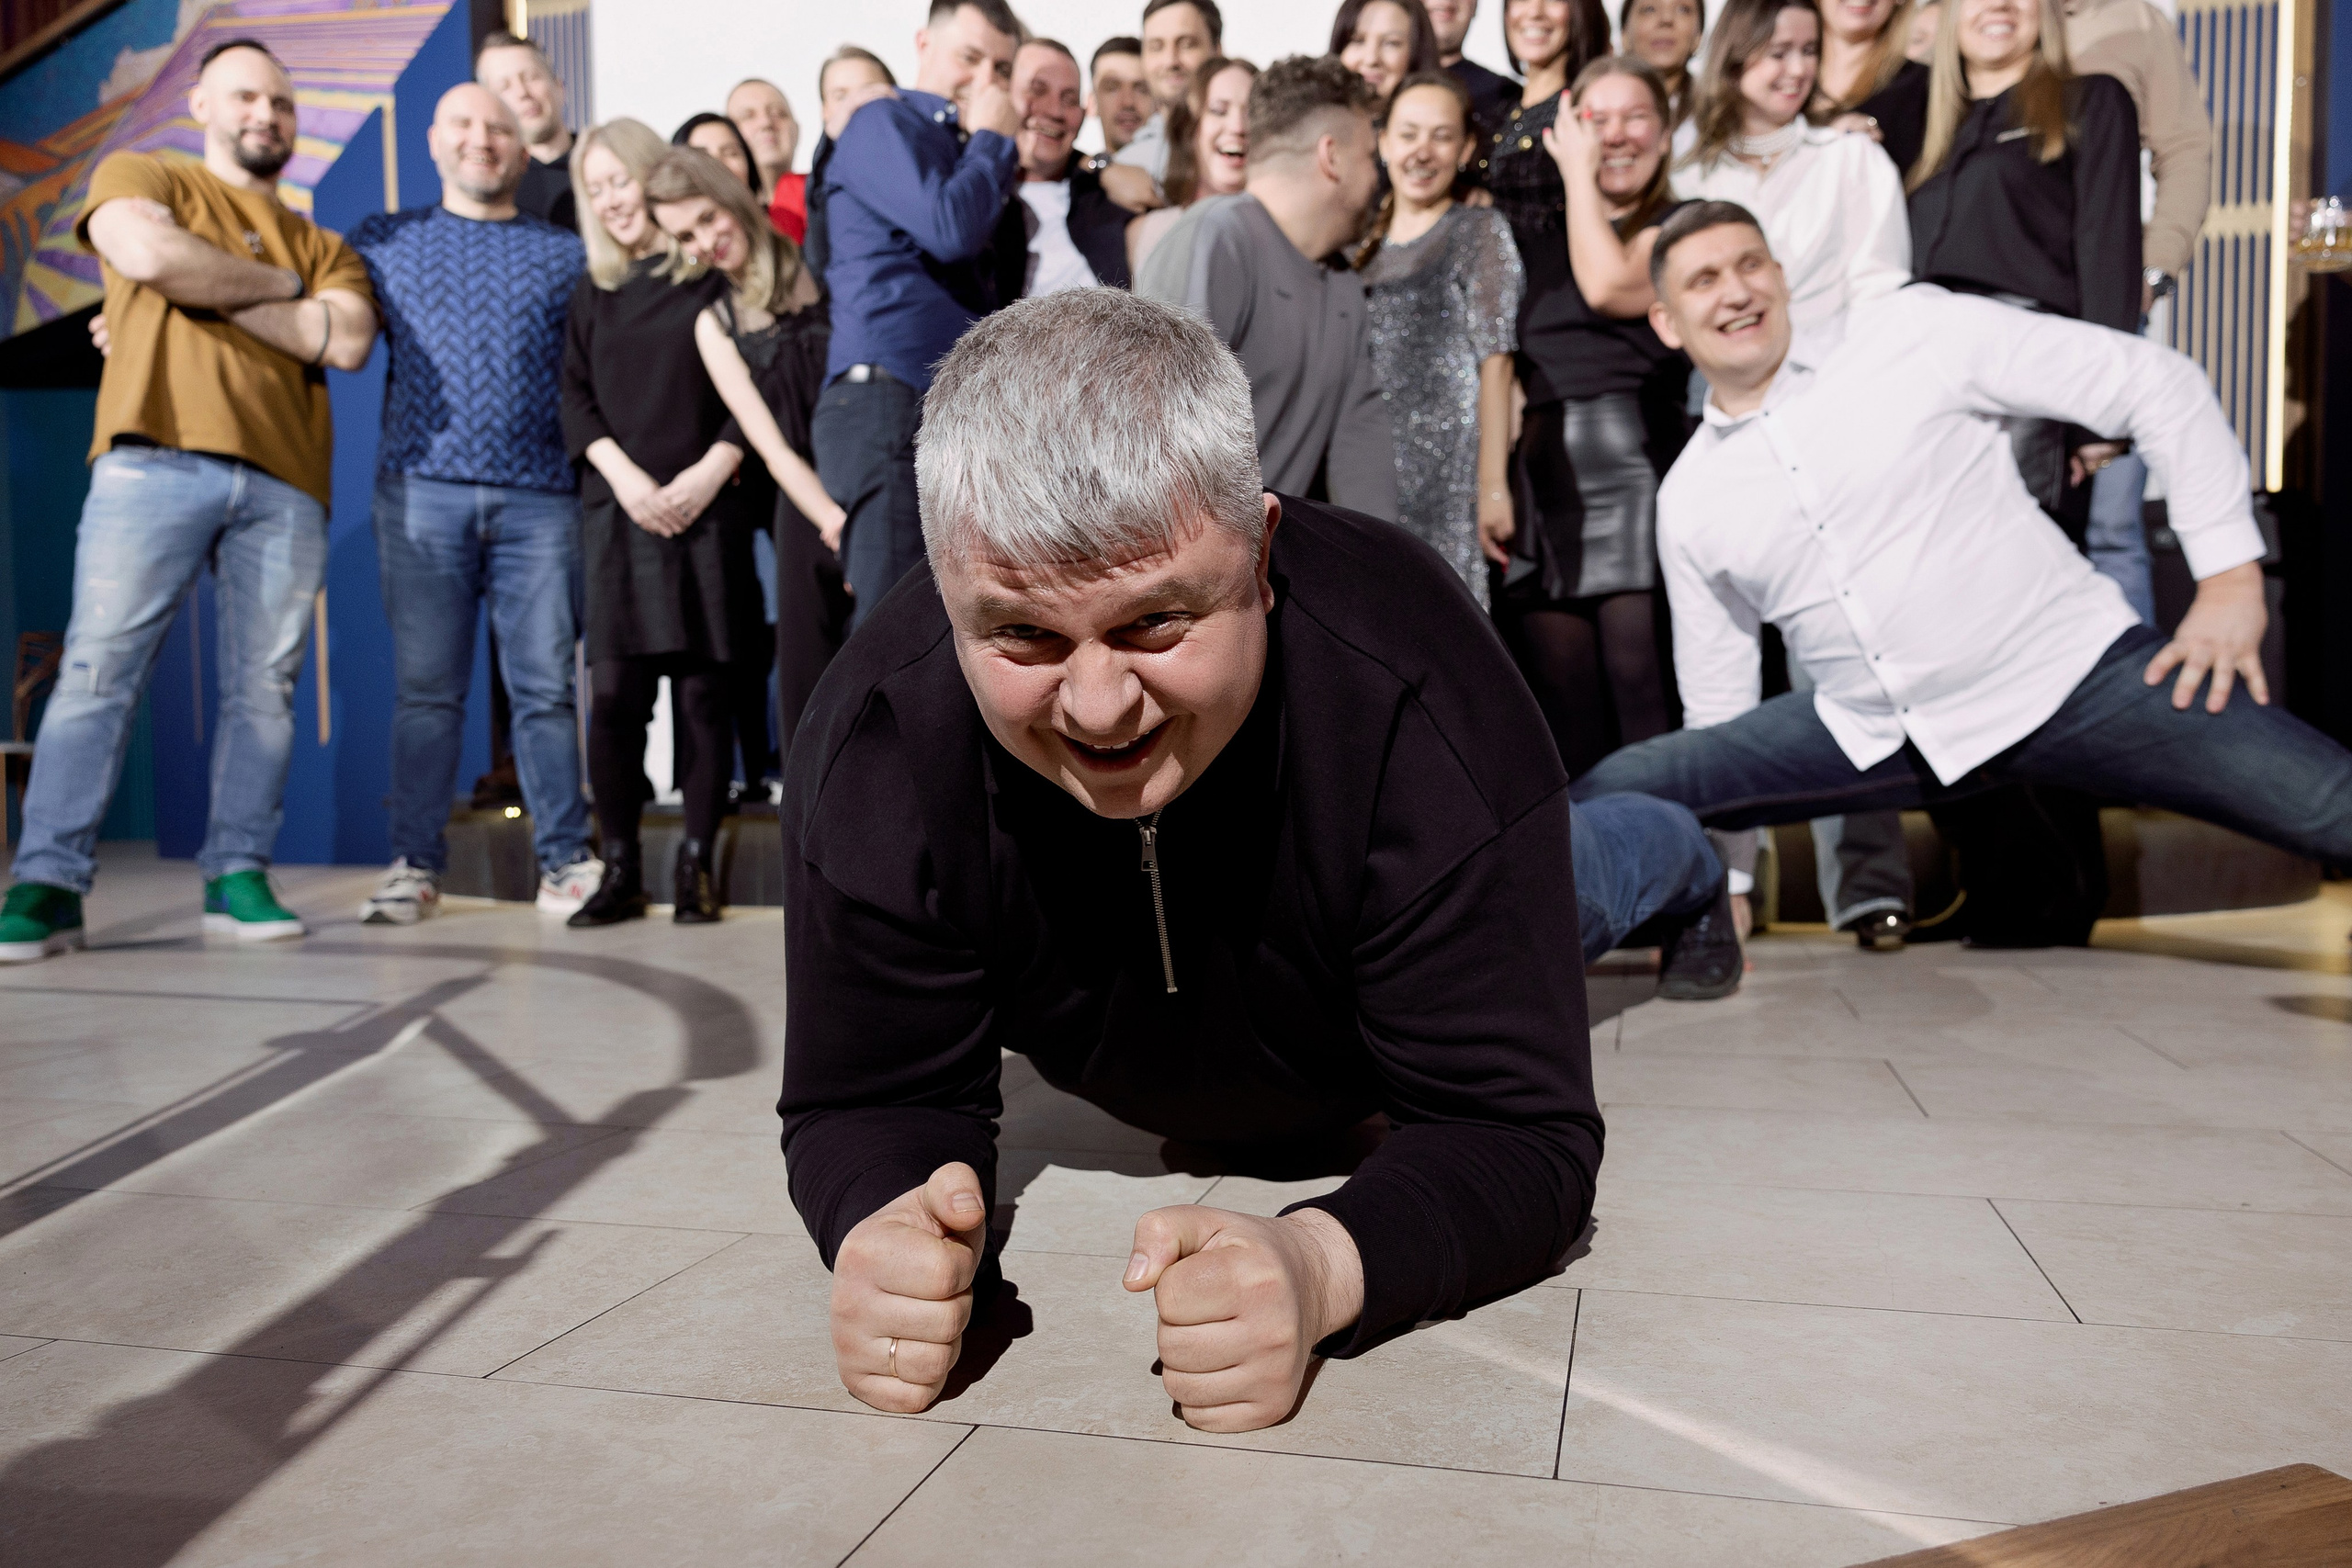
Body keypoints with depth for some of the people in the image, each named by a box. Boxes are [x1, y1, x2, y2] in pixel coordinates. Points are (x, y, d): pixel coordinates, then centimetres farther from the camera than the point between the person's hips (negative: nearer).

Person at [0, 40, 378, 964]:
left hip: (286, 481, 3)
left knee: (263, 687, -2)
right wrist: (279, 285, 6)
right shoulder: (141, 178, 19)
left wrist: (204, 289, 0)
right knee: (100, 666, -9)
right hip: (158, 457, -3)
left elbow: (347, 342, 3)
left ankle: (238, 878, 3)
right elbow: (151, 252, -5)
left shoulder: (324, 247, 24)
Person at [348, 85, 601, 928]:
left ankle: (565, 858, 6)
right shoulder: (384, 240, 16)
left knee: (546, 686, -1)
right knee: (425, 688, 2)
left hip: (539, 497, 0)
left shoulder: (566, 255, 14)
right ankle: (415, 862, 10)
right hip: (421, 489, 1)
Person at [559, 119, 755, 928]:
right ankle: (620, 870, 3)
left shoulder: (716, 276, 5)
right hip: (616, 507, 3)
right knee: (614, 692, -4)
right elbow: (575, 396, 9)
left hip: (705, 507, -3)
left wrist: (706, 475, -12)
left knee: (703, 689, -3)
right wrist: (624, 475, -7)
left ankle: (696, 865, 5)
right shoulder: (593, 290, 17)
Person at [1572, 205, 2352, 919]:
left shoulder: (1916, 332, -5)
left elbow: (2162, 386, -3)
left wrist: (2232, 580, -9)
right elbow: (1717, 704, 13)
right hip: (1870, 733, 3)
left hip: (2071, 675, -3)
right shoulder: (1687, 502, 5)